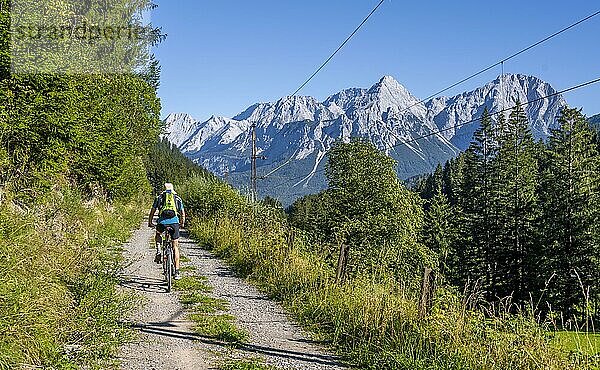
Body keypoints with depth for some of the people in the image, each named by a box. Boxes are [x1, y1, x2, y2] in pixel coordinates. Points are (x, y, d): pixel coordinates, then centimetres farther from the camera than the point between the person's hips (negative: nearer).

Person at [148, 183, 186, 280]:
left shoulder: (159, 197, 19)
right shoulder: (178, 198, 21)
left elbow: (152, 211, 20)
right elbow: (183, 213, 23)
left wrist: (150, 223, 34)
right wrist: (182, 223, 40)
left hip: (162, 221, 0)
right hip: (174, 222, 0)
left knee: (158, 235, 35)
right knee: (175, 246, 9)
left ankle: (158, 251, 9)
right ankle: (177, 272, 5)